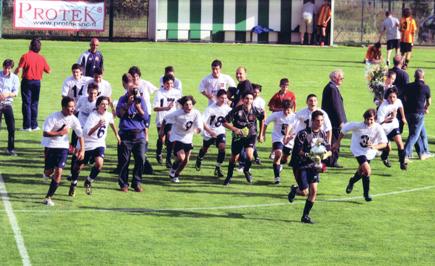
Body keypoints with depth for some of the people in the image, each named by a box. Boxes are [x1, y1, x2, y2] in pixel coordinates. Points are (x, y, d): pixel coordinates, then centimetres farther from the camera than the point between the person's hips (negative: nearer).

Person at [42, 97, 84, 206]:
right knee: (49, 172, 6)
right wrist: (60, 133, -21)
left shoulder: (73, 119, -8)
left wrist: (82, 149, -3)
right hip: (50, 146, -2)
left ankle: (48, 197, -2)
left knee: (58, 172, -10)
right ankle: (47, 172, 47)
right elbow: (45, 133, -19)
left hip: (63, 147, 2)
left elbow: (80, 135, 2)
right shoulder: (53, 117, -19)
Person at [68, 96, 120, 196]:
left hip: (100, 144, 4)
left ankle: (89, 181, 3)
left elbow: (112, 123, 23)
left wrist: (117, 135, 33)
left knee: (99, 163, -21)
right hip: (88, 144, -4)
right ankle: (73, 184, 33)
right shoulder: (93, 116, -21)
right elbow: (88, 132, -31)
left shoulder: (109, 115, -3)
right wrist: (98, 125, -44)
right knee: (79, 166, 7)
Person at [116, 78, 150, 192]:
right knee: (124, 160, -2)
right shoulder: (123, 99, 5)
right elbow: (119, 114, -8)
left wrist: (138, 108, -13)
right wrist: (128, 104, -18)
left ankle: (137, 183, 7)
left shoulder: (141, 99, 8)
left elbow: (146, 117, 3)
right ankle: (123, 184, 7)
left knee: (140, 159, -5)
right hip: (126, 134, -2)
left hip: (139, 134, 2)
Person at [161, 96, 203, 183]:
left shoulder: (196, 113, -17)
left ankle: (176, 175, 37)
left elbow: (200, 127, -20)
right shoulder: (177, 113, -22)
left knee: (185, 161, 11)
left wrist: (197, 130, -42)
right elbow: (166, 119, -6)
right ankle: (172, 172, 7)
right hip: (176, 138, -4)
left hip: (188, 139, 4)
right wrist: (161, 130, 2)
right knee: (181, 157, -21)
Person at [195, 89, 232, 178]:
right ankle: (199, 159, 53)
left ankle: (217, 168, -7)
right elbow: (202, 122, -27)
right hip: (209, 132, -2)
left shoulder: (226, 108, -12)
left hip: (220, 131, 2)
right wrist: (210, 132, -36)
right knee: (205, 149, 17)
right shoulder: (210, 108, -23)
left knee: (222, 147, -21)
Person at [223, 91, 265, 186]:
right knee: (234, 157, 9)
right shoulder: (236, 110, -19)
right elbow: (225, 122, -12)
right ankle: (229, 177, 32)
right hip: (238, 136, 0)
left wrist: (260, 134, 11)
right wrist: (235, 129, -27)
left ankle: (246, 171, 10)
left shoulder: (256, 111, -15)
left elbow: (262, 119, 7)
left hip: (251, 135, 0)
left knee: (249, 155, -22)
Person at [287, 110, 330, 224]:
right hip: (301, 165, -5)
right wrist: (309, 155, -31)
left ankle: (305, 216, 8)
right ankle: (294, 190, 31)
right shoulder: (303, 134, -15)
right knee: (305, 192, -6)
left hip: (313, 165, 5)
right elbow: (298, 151, -17)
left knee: (313, 190, -5)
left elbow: (328, 150, 9)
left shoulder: (322, 134, 4)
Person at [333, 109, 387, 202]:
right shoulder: (357, 125, -25)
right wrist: (337, 143, 0)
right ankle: (366, 193, -1)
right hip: (358, 150, -4)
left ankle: (352, 181, 56)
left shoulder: (378, 128, -22)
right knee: (367, 170, -20)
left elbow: (384, 144, -23)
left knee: (362, 171, 22)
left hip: (369, 152, 4)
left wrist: (375, 146, -44)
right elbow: (344, 130, -9)